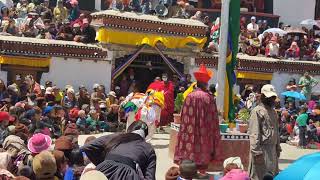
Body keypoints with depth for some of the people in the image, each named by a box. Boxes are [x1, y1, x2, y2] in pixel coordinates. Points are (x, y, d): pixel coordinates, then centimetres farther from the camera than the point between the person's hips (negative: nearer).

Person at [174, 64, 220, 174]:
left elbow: (185, 119, -4)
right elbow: (214, 120, -1)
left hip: (191, 135, -1)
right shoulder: (210, 98, -5)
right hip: (205, 136, 1)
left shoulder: (190, 97, -6)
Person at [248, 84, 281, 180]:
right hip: (262, 149, -8)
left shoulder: (273, 112, 16)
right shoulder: (257, 111, -10)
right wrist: (256, 151, -21)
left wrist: (278, 147, 18)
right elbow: (254, 133, -16)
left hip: (272, 149, 8)